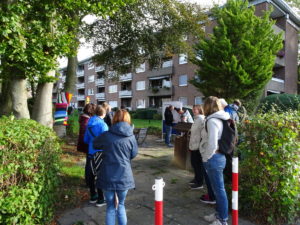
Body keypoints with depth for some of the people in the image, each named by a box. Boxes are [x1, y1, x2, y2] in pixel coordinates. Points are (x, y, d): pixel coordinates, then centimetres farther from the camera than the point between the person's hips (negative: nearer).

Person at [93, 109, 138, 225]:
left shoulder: (106, 135, -7)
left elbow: (95, 144, 12)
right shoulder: (131, 137, -8)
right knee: (121, 205, 22)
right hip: (124, 177, 0)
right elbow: (134, 154, 5)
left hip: (107, 177, 0)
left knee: (110, 207, 16)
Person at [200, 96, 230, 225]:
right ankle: (219, 214, 34)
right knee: (218, 188, 19)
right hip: (219, 156, 9)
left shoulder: (212, 120, -18)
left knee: (219, 189, 3)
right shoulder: (219, 119, 10)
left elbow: (212, 144, -24)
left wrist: (206, 158, -10)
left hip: (213, 158, -9)